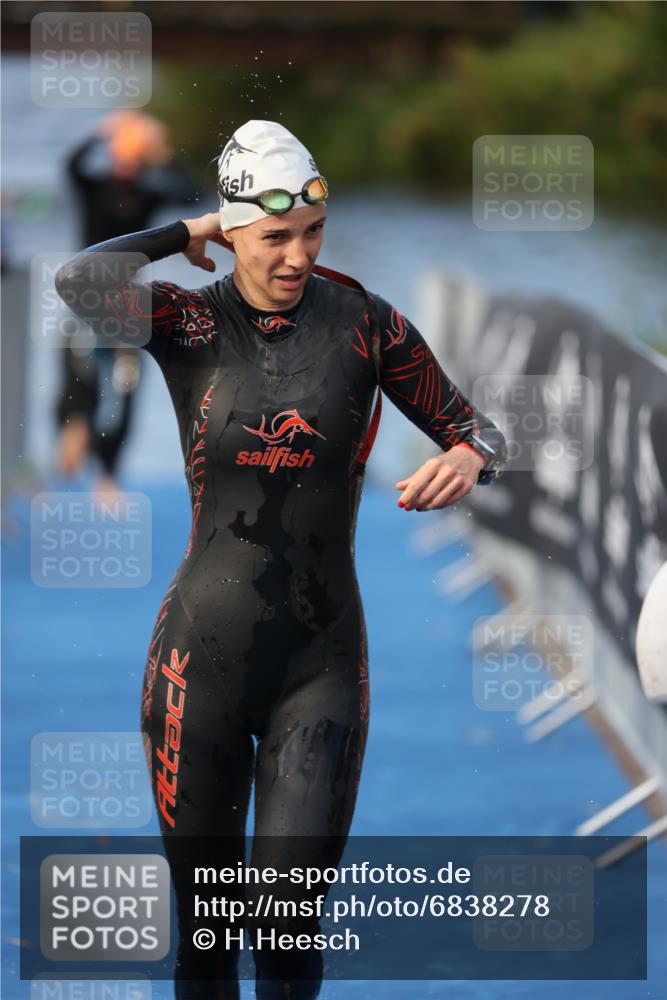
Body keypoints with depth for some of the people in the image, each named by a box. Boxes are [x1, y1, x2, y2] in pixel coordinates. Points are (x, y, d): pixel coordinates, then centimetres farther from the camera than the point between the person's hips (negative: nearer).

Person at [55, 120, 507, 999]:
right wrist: (183, 236, -7)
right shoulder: (188, 322, -3)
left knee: (287, 926, -9)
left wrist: (469, 458, -16)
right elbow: (74, 285, -24)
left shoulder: (366, 323, 0)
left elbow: (475, 430, 9)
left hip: (321, 669, 0)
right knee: (204, 926, 7)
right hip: (201, 662, 0)